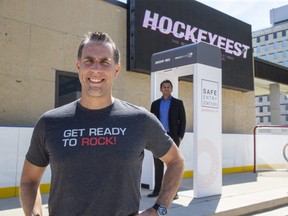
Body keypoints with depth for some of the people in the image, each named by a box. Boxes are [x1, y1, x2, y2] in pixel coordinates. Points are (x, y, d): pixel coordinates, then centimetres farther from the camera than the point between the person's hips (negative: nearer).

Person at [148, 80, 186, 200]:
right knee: (158, 165, 4)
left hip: (172, 137, -2)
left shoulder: (178, 103, 3)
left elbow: (182, 121, 0)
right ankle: (157, 190, 11)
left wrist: (180, 137, -11)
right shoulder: (155, 104, 11)